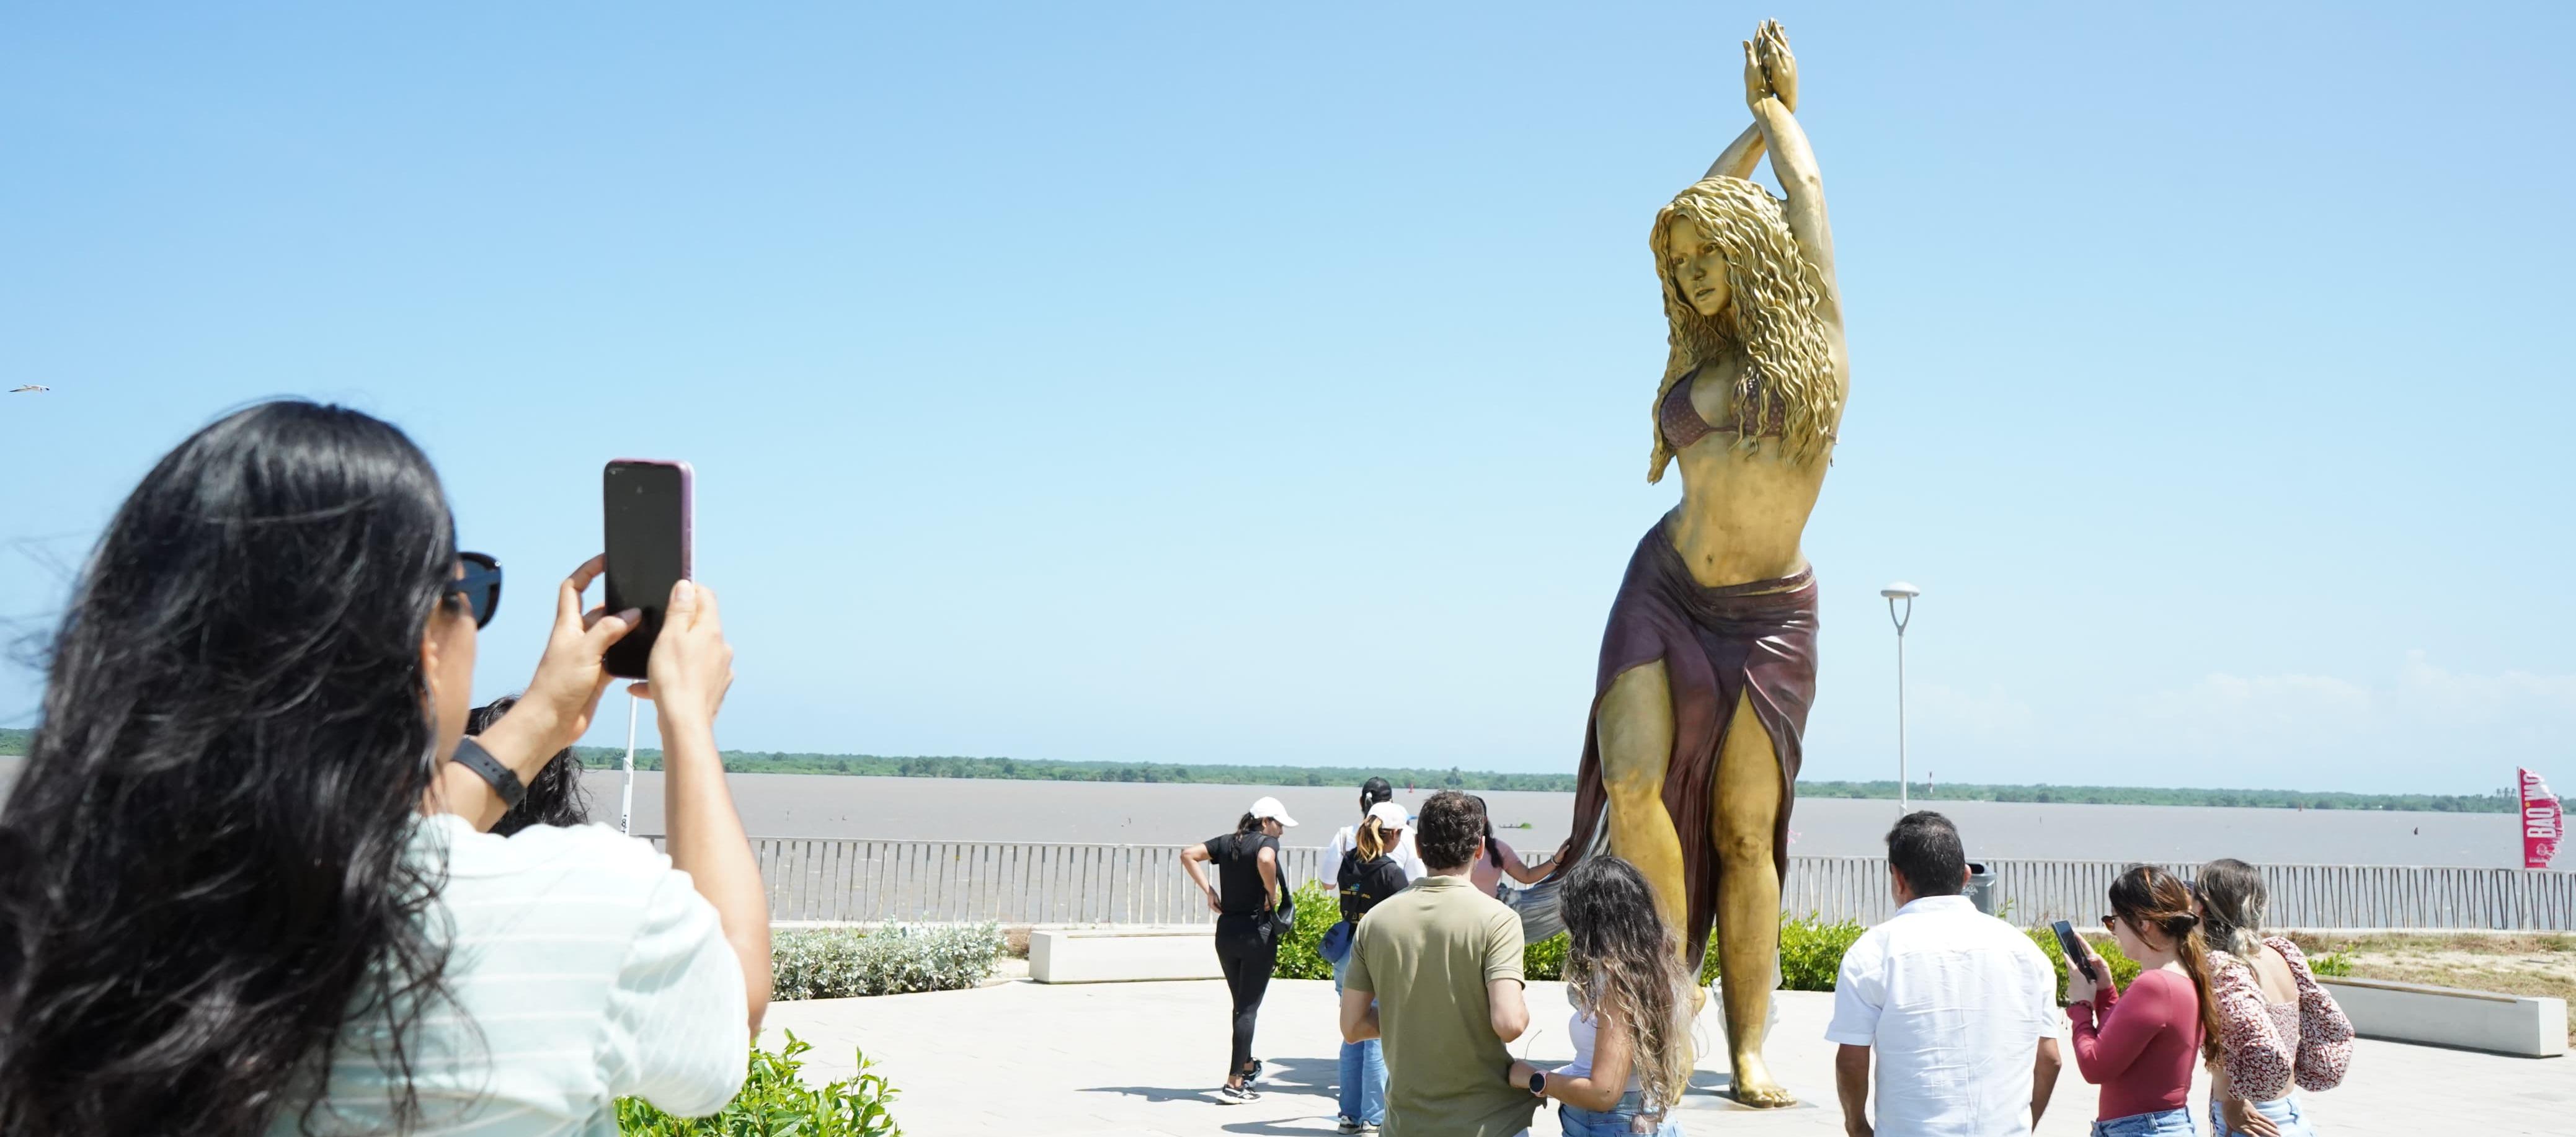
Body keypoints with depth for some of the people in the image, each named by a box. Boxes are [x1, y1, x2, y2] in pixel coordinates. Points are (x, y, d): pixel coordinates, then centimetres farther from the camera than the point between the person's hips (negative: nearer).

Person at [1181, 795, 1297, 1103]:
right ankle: (1234, 1084, -3)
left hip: (1226, 931, 6)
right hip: (1258, 931, -6)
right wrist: (1273, 893, -18)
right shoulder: (1267, 842, -10)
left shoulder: (1227, 842, 9)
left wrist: (1208, 890, 5)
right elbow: (1265, 861, -33)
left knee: (1241, 1004, 22)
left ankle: (1247, 1066, 38)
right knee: (1249, 1007, -1)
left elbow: (1188, 855, 6)